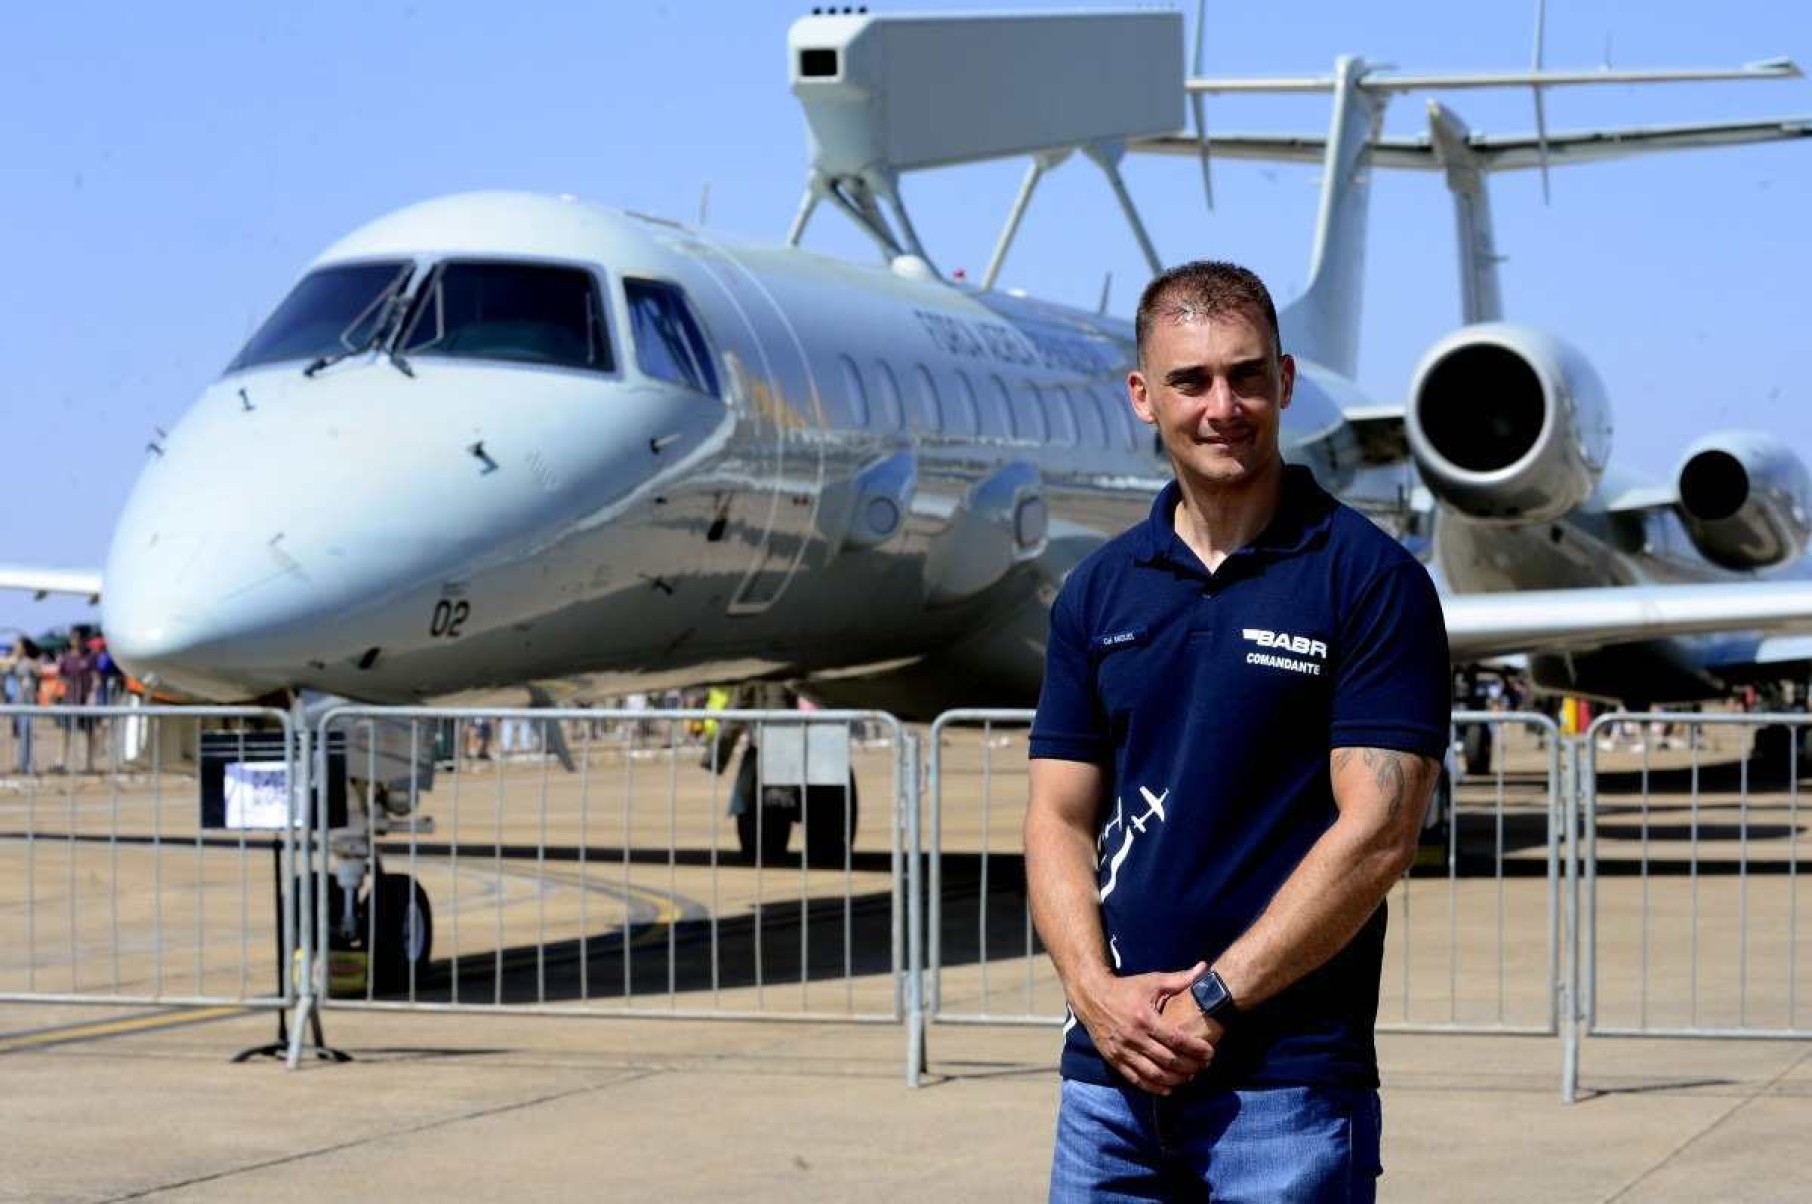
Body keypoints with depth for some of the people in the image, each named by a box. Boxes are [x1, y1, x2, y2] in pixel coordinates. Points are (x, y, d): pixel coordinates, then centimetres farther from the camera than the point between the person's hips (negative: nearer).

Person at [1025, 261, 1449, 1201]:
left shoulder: (1371, 580, -4)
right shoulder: (1099, 590, 11)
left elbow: (1377, 834, -10)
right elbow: (1059, 818, 9)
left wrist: (1211, 998, -12)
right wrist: (1099, 991, -8)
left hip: (1289, 1078, -4)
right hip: (1108, 1069, 4)